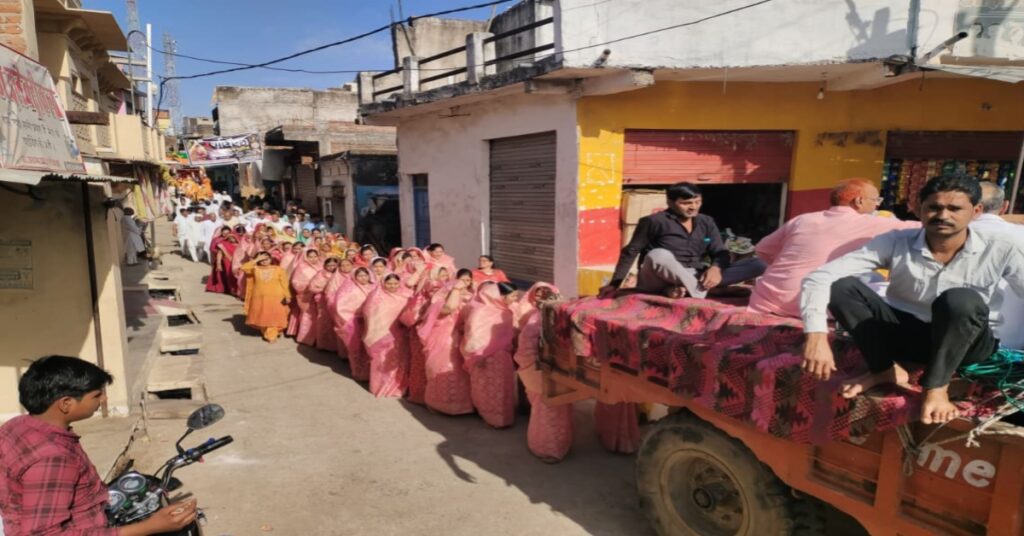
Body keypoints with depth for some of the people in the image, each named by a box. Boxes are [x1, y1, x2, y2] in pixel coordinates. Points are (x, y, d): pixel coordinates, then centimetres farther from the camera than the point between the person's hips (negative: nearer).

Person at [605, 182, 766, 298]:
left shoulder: (706, 222, 11)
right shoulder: (654, 221, -4)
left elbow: (720, 252, 7)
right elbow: (630, 251, -1)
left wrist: (716, 268, -17)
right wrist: (615, 283, -5)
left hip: (693, 279, 6)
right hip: (657, 283, -5)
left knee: (758, 264, -9)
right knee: (659, 256, -41)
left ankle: (682, 289, -24)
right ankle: (702, 291, -22)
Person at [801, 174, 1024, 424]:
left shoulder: (1000, 251, -13)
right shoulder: (895, 243, -15)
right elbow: (820, 277, -25)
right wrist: (817, 336, -39)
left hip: (964, 343, -1)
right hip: (903, 334, 1)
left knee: (961, 300, -34)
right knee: (841, 286, -23)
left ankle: (936, 386, -17)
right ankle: (886, 370, -9)